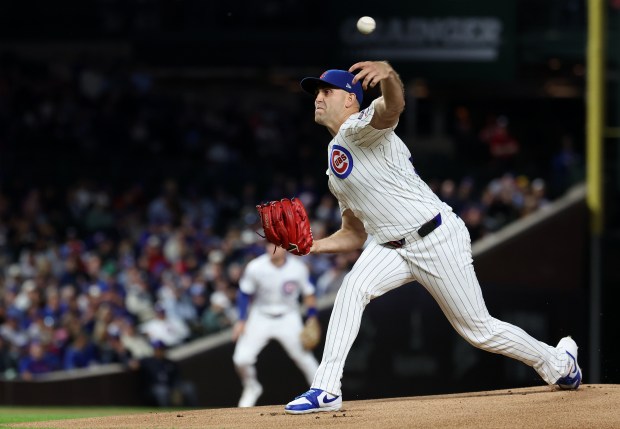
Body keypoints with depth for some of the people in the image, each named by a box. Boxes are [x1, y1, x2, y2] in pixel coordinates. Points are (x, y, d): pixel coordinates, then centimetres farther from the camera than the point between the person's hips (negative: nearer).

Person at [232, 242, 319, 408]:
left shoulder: (298, 268, -15)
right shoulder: (255, 268, -17)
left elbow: (309, 295, -1)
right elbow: (244, 294, -3)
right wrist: (241, 321, -7)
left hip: (288, 318, 0)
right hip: (260, 317, 0)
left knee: (304, 356, -5)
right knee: (241, 359, -11)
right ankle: (251, 388, 18)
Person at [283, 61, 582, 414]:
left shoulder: (358, 128, -12)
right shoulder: (336, 169, 16)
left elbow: (393, 105, -37)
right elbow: (354, 235, 21)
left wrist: (388, 75, -62)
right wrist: (312, 246, 2)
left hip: (438, 239, -7)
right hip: (393, 247, 7)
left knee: (479, 330, 3)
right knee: (354, 288, -21)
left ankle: (558, 362, 27)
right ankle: (326, 390, -24)